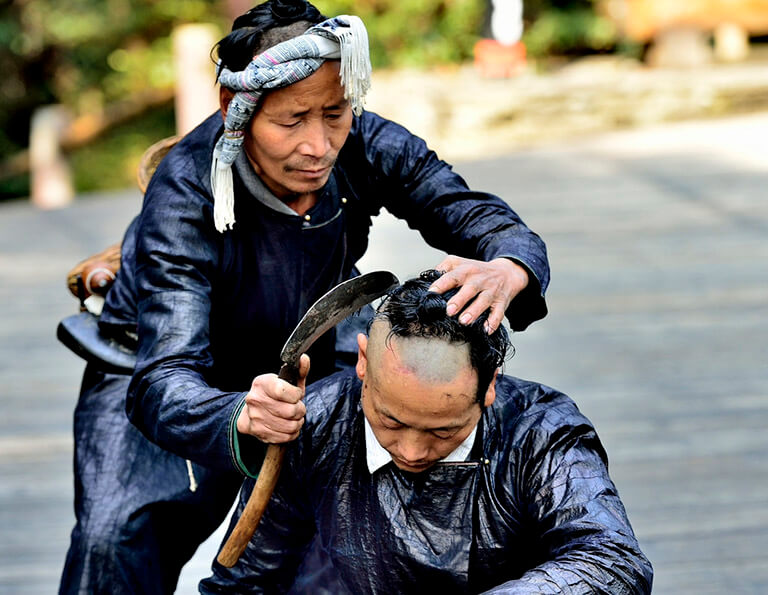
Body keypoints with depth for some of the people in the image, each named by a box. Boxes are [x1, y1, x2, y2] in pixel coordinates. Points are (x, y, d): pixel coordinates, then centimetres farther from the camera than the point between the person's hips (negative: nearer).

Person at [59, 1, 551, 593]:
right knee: (117, 539, -26)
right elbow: (163, 386, -44)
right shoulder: (184, 197, -36)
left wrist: (507, 272, -50)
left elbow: (483, 218, -23)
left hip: (305, 357, 4)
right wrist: (243, 417, -68)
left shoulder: (364, 146, -24)